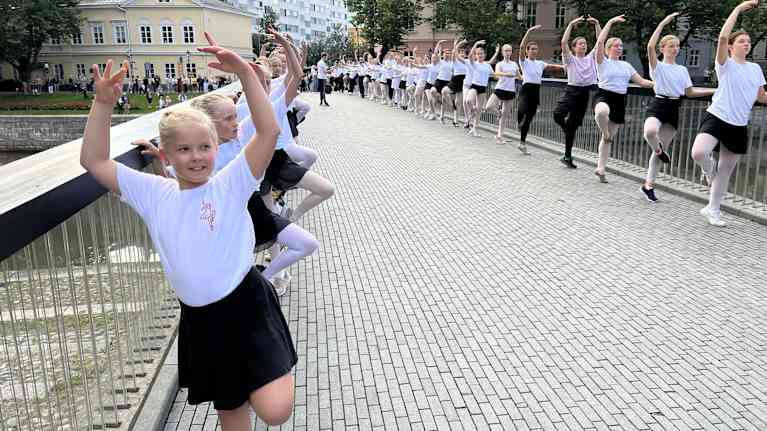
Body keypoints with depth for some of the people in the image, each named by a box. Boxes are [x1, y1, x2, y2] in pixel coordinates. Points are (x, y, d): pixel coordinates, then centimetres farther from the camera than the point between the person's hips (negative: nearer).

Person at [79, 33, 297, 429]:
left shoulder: (231, 184, -8)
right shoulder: (154, 194, 3)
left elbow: (269, 132, -20)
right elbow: (94, 161, 3)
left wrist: (245, 73, -27)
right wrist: (103, 104, -6)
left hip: (246, 305, -4)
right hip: (200, 319, 4)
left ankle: (277, 367, 20)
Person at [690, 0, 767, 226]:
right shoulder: (726, 64, -3)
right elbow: (722, 37, -20)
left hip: (739, 126, 5)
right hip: (716, 117, -5)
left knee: (726, 171, 10)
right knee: (698, 153, -31)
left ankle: (712, 209, 25)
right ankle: (710, 169, 7)